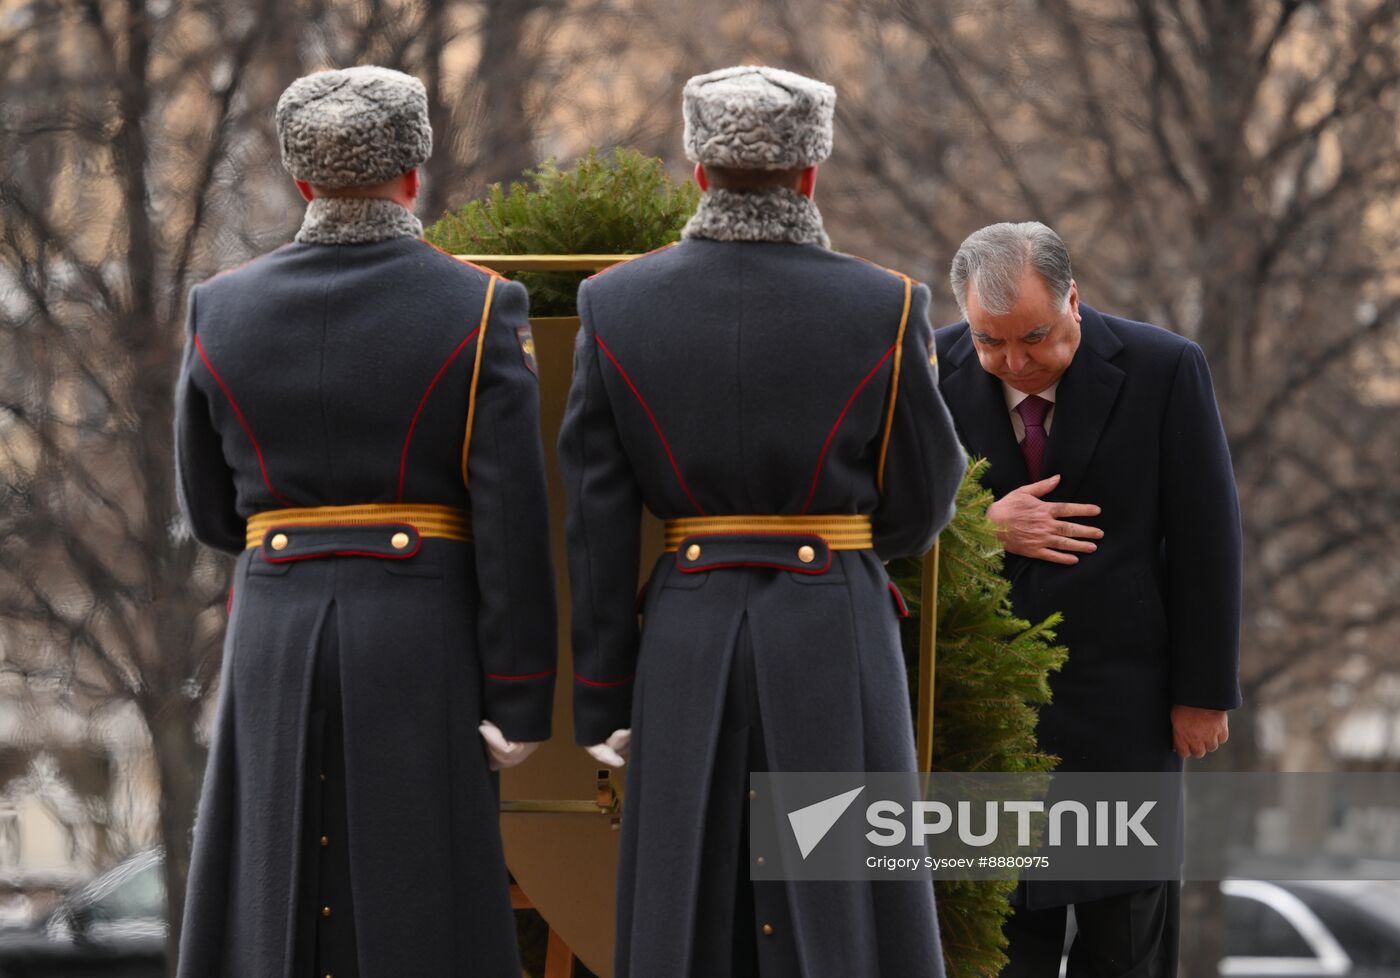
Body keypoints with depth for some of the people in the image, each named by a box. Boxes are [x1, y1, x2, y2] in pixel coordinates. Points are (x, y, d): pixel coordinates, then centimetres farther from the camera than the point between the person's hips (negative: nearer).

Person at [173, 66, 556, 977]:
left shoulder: (223, 311, 2)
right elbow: (513, 525, -9)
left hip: (277, 641, 2)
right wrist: (519, 702, -6)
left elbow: (213, 512, 10)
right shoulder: (480, 310, -6)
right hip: (425, 643, -2)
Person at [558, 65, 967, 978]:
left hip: (686, 641, 2)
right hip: (836, 637, -2)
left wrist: (603, 700, 4)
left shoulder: (617, 305, -1)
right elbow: (922, 507, 0)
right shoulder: (884, 307, -6)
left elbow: (596, 524, 0)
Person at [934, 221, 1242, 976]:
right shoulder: (934, 372, -4)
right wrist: (984, 525, -17)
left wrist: (1205, 690, -5)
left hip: (1121, 703, -1)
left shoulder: (1163, 369, -9)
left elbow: (1205, 540, -5)